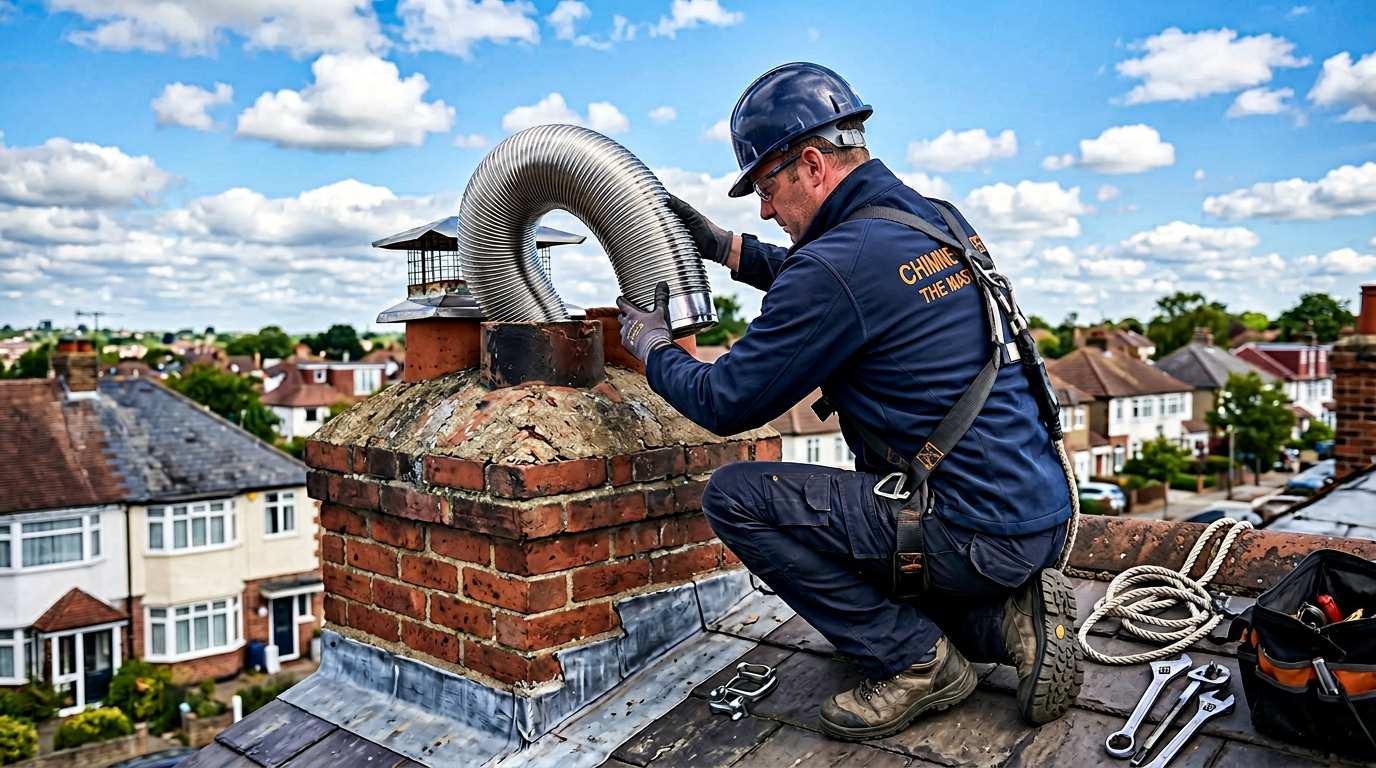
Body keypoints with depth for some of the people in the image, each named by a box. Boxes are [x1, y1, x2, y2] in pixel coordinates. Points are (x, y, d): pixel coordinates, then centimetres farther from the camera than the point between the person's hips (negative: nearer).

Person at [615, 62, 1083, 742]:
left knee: (736, 497, -9)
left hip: (976, 532, -10)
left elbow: (725, 405, -11)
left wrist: (651, 346, 8)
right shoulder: (937, 219, 8)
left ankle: (917, 661, -2)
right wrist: (725, 247, 24)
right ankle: (1009, 617, 11)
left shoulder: (837, 262, -20)